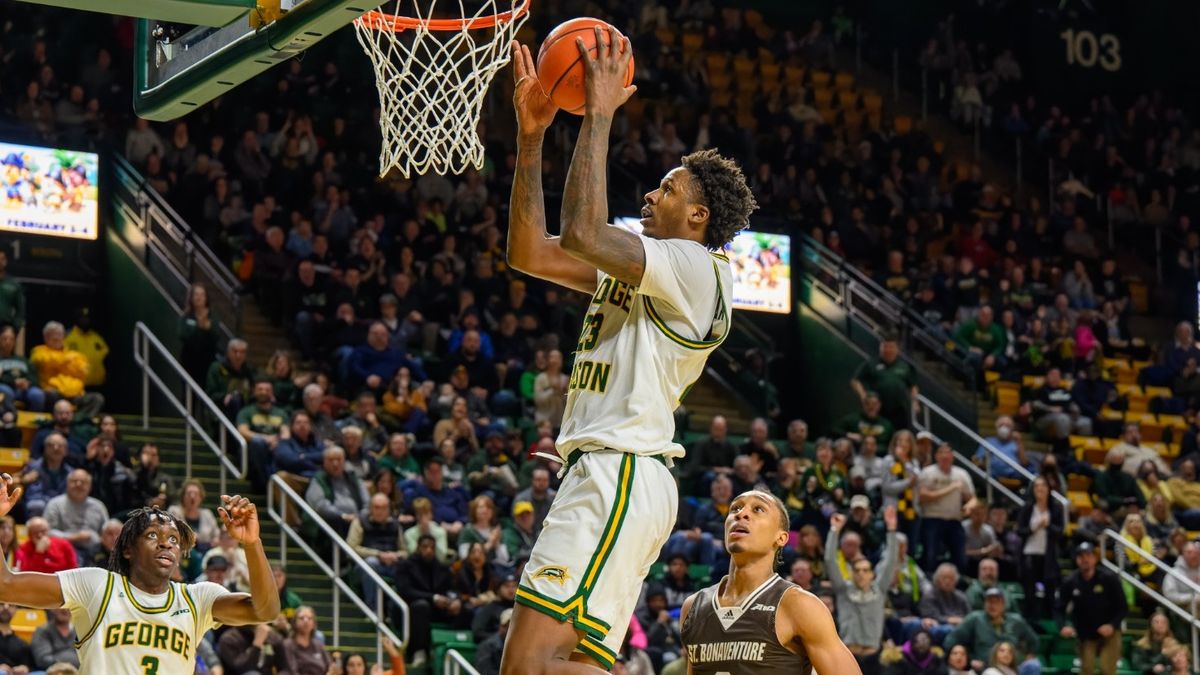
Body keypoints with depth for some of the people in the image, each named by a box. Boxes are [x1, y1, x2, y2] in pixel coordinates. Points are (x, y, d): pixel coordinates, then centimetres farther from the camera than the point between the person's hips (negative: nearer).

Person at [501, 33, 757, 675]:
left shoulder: (695, 267, -7)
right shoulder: (639, 269, 22)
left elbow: (582, 232, -20)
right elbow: (528, 252, 22)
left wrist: (599, 113, -12)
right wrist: (531, 138, 15)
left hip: (621, 476, -10)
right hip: (607, 476, 10)